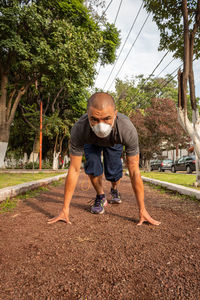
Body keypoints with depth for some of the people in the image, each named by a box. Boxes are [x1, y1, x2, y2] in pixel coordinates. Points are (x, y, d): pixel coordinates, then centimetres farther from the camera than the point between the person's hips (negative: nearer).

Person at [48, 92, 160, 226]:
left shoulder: (128, 130, -44)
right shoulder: (79, 130, -43)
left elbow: (134, 172, -37)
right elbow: (74, 170, -36)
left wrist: (142, 210, -31)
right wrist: (65, 209, -32)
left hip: (114, 143, 0)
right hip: (91, 142, 0)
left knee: (113, 172, -9)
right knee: (92, 165, -23)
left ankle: (115, 190, 28)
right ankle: (101, 197, 5)